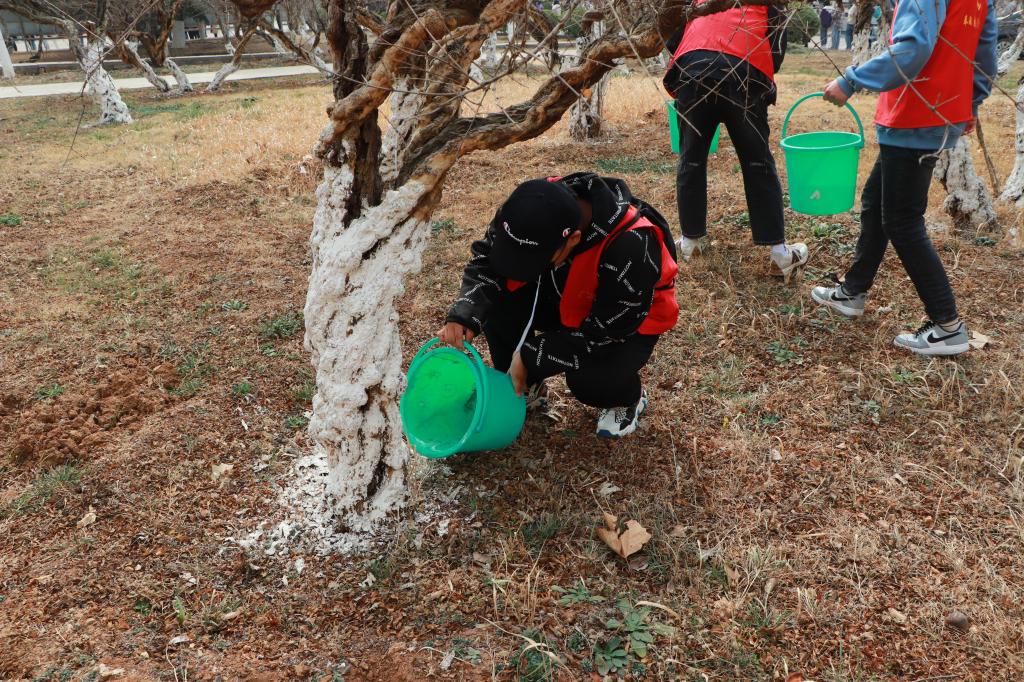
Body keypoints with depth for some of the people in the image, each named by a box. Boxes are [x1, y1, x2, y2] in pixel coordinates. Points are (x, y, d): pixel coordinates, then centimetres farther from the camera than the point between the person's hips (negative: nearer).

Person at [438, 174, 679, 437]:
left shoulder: (629, 247, -40)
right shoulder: (535, 206, -26)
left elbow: (602, 333, -31)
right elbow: (485, 261, -14)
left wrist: (529, 355, -29)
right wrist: (464, 315, -32)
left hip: (628, 322, -5)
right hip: (565, 298, 5)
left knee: (590, 377, -33)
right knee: (498, 301, -20)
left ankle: (629, 399, 5)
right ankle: (523, 388, 5)